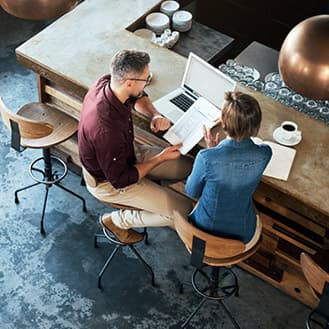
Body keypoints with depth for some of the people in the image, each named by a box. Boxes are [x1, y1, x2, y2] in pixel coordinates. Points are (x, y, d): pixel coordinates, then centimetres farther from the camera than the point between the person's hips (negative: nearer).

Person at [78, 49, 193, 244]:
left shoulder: (106, 83, -17)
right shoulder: (106, 129, -42)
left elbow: (138, 97, 8)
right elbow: (121, 180, -27)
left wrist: (155, 115, -12)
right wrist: (161, 158, -19)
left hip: (126, 153, 8)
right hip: (109, 182, -8)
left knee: (190, 167, 8)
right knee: (183, 212, -8)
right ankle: (117, 221, 7)